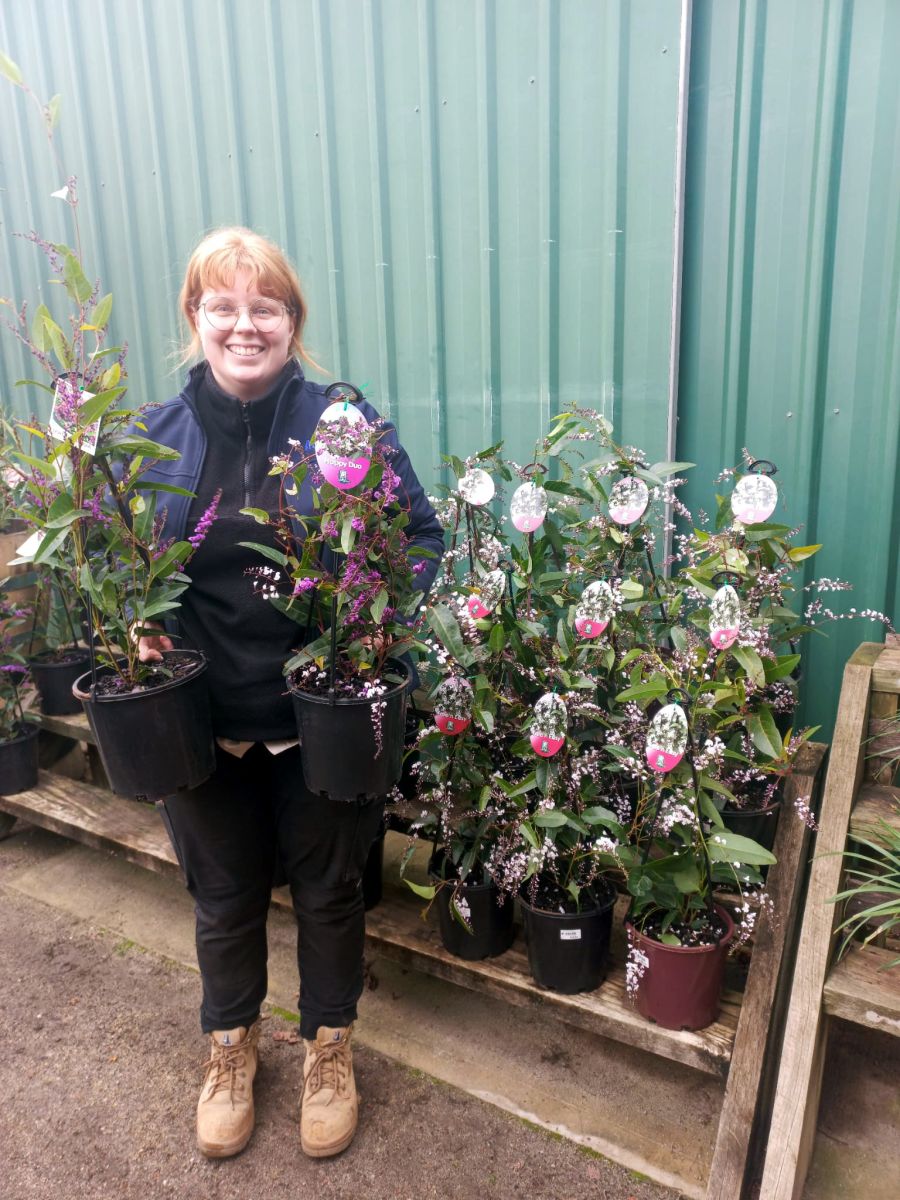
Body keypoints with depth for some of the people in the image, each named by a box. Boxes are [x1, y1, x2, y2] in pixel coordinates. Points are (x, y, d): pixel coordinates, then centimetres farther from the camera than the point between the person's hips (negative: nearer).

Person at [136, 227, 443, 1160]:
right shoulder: (154, 438, 0)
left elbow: (424, 536, -3)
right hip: (201, 720, 2)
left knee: (327, 887, 17)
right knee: (223, 893, 21)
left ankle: (328, 1049, 45)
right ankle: (230, 1047, 50)